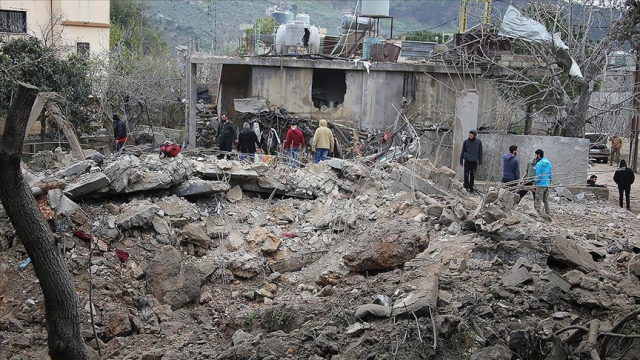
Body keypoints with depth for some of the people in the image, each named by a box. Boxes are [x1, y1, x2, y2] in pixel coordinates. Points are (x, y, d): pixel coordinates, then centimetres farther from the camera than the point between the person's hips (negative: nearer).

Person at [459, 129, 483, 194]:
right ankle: (467, 186, 3)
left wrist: (480, 162, 5)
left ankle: (471, 188, 14)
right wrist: (461, 162, 3)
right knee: (466, 174, -4)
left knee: (472, 175, 6)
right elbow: (462, 152, 4)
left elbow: (480, 152, 7)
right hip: (467, 160, -1)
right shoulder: (466, 142, -1)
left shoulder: (478, 142, 0)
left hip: (474, 161, 1)